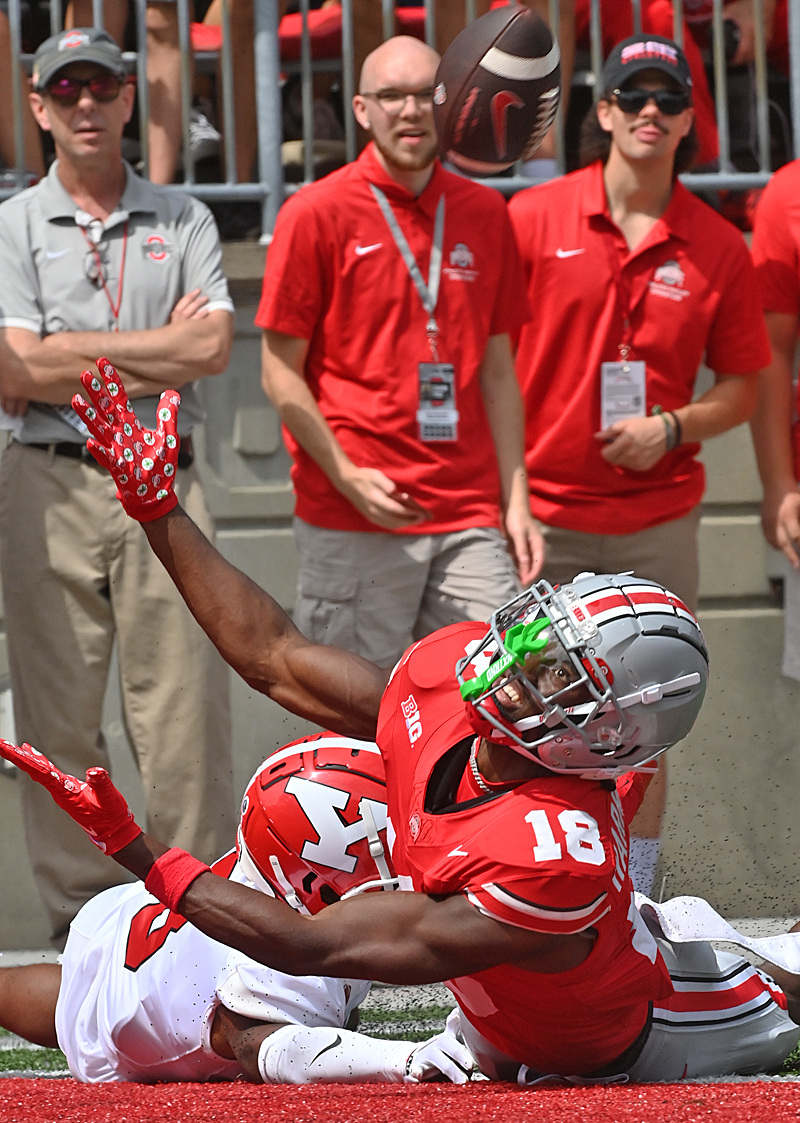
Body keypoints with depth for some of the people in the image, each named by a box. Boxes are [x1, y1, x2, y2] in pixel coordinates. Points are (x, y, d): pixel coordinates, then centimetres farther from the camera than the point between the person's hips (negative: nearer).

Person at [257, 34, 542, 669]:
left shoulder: (484, 214, 12)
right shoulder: (317, 214, -1)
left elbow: (497, 369, 16)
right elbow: (281, 372, -1)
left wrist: (516, 501, 8)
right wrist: (348, 477, -12)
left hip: (468, 517, 4)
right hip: (353, 521, -4)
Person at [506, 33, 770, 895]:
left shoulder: (717, 248, 4)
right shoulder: (532, 219, -1)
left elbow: (742, 385, 10)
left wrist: (673, 428, -9)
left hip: (657, 522, 1)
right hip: (541, 517, -1)